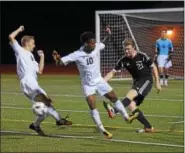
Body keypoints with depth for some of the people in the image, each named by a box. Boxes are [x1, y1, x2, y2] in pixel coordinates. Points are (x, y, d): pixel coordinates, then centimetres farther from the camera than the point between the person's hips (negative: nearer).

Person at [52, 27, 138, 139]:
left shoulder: (97, 47, -13)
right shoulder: (77, 55, -25)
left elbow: (104, 43, 10)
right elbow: (62, 62, -25)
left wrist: (108, 35, -10)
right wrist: (58, 59, -48)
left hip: (99, 80, 4)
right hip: (88, 84, -4)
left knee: (114, 98, 8)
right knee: (93, 106, -15)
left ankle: (126, 117, 25)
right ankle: (103, 130, -10)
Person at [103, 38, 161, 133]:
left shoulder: (142, 56, -13)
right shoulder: (124, 60, -2)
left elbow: (153, 67, -2)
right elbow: (112, 72, 0)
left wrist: (157, 82, -3)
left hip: (146, 80, -6)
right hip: (136, 82, 6)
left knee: (130, 94, -32)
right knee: (131, 106, -10)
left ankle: (114, 111, -54)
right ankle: (148, 127, 1)